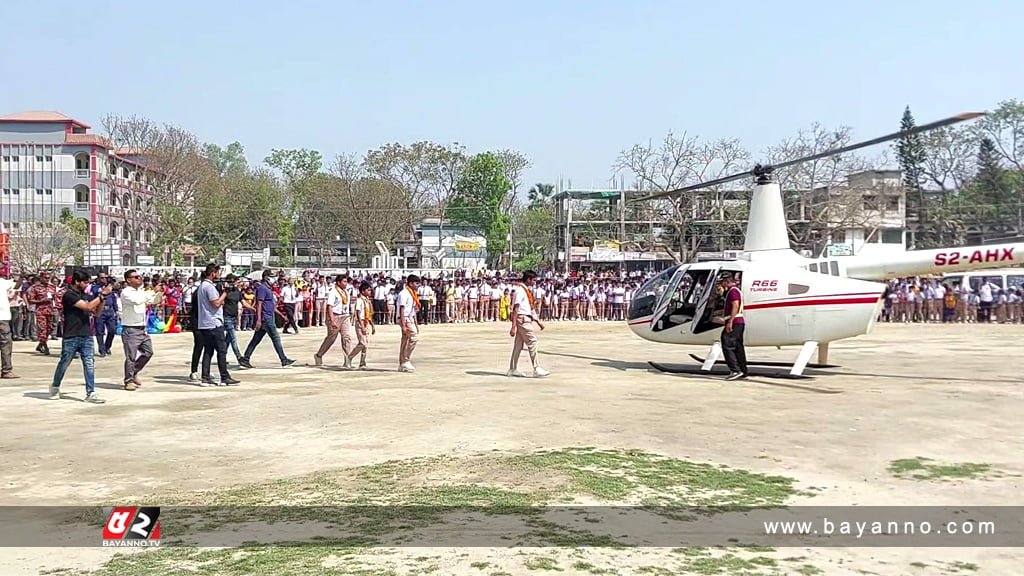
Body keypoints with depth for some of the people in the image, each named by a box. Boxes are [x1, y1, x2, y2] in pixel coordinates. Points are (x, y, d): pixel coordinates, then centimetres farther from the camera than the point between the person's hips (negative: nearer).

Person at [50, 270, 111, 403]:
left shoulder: (86, 295, 11)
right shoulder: (69, 295, -10)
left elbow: (96, 313, 11)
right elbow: (87, 307, -20)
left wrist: (103, 297, -1)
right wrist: (102, 295, -17)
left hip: (86, 336, 5)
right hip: (71, 337, -5)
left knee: (89, 364, -2)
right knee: (64, 364, 10)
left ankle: (90, 393, -2)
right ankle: (55, 387, 32)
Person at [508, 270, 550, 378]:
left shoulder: (527, 290, 18)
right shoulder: (520, 290, -13)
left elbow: (531, 308, 26)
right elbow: (515, 308, -19)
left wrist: (538, 322, 25)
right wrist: (513, 326, -24)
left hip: (526, 319, 10)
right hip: (522, 318, -10)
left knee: (519, 344, 10)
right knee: (532, 341, -10)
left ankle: (513, 369, 13)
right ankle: (536, 369, -9)